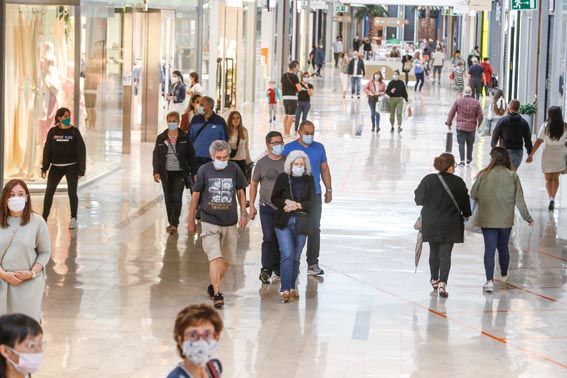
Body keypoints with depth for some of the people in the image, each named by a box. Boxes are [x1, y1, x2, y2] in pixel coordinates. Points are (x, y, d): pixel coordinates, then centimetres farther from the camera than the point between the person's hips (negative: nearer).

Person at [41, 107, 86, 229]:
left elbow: (81, 150, -3)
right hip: (56, 167, 2)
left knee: (72, 192, -2)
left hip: (71, 166, -2)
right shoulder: (53, 132, 0)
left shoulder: (74, 131, -4)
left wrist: (81, 170, -7)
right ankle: (44, 219, 6)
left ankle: (73, 219, 10)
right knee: (49, 192, -1)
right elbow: (47, 150, 4)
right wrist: (44, 168, 0)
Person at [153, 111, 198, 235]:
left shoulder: (185, 138, 0)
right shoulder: (161, 138, 4)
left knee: (177, 198, -13)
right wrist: (156, 171, -7)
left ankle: (174, 224, -13)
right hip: (166, 173, 3)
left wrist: (194, 172, 1)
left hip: (180, 173, -3)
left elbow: (191, 156, 3)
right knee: (168, 199, 8)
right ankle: (171, 223, 19)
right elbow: (156, 155, 4)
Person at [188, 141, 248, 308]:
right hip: (209, 222, -3)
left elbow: (240, 191, 14)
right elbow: (195, 195, 3)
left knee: (227, 260, 12)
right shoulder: (204, 170, -5)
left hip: (230, 223, 3)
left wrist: (243, 213, 7)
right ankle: (217, 294, -18)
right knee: (215, 258, -17)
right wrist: (191, 220, 6)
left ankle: (214, 286, 33)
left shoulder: (234, 169, 0)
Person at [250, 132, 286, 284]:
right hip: (267, 207, -2)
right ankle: (266, 269, -11)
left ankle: (277, 267, 23)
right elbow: (254, 184, 9)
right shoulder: (262, 163, 1)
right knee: (268, 238, -11)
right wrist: (252, 206, 5)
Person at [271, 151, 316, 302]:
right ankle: (285, 289, -15)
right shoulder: (283, 178, 1)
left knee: (296, 257, 7)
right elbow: (274, 198, 4)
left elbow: (312, 202, -1)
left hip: (301, 223, 2)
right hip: (284, 222, -2)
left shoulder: (309, 180, 4)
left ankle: (292, 287, 20)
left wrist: (297, 205, -13)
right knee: (287, 254, -14)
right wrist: (287, 202, -14)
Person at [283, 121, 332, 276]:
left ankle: (313, 263, 7)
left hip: (315, 195, 3)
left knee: (314, 229, 2)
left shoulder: (319, 148, 8)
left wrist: (329, 189, 11)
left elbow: (325, 169, 14)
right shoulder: (288, 149, -2)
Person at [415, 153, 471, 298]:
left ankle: (434, 280, 33)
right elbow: (465, 202, 2)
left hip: (430, 223, 1)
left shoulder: (428, 180, -9)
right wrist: (466, 215, 21)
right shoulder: (458, 182, -9)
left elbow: (419, 199, 0)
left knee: (434, 252, 19)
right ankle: (442, 283, -13)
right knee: (445, 254, 1)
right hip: (450, 226, -1)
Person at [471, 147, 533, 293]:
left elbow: (473, 195, -5)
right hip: (506, 220, 2)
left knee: (489, 248, 0)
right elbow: (519, 200, -3)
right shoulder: (512, 176, -6)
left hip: (487, 219, -2)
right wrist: (527, 217, 7)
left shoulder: (484, 175, -11)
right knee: (503, 247, 20)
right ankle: (504, 275, 40)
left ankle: (490, 280, -12)